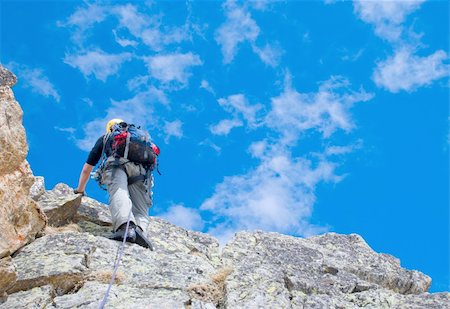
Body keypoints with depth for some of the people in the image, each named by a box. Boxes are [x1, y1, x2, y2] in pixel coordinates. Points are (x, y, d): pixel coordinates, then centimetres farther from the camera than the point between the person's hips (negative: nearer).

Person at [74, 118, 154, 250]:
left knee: (118, 195, -25)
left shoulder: (105, 137, 38)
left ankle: (125, 227, -55)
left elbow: (87, 169, 42)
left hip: (117, 164, -2)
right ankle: (139, 228, -36)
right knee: (141, 210, -3)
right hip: (142, 169, 2)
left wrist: (80, 189, 58)